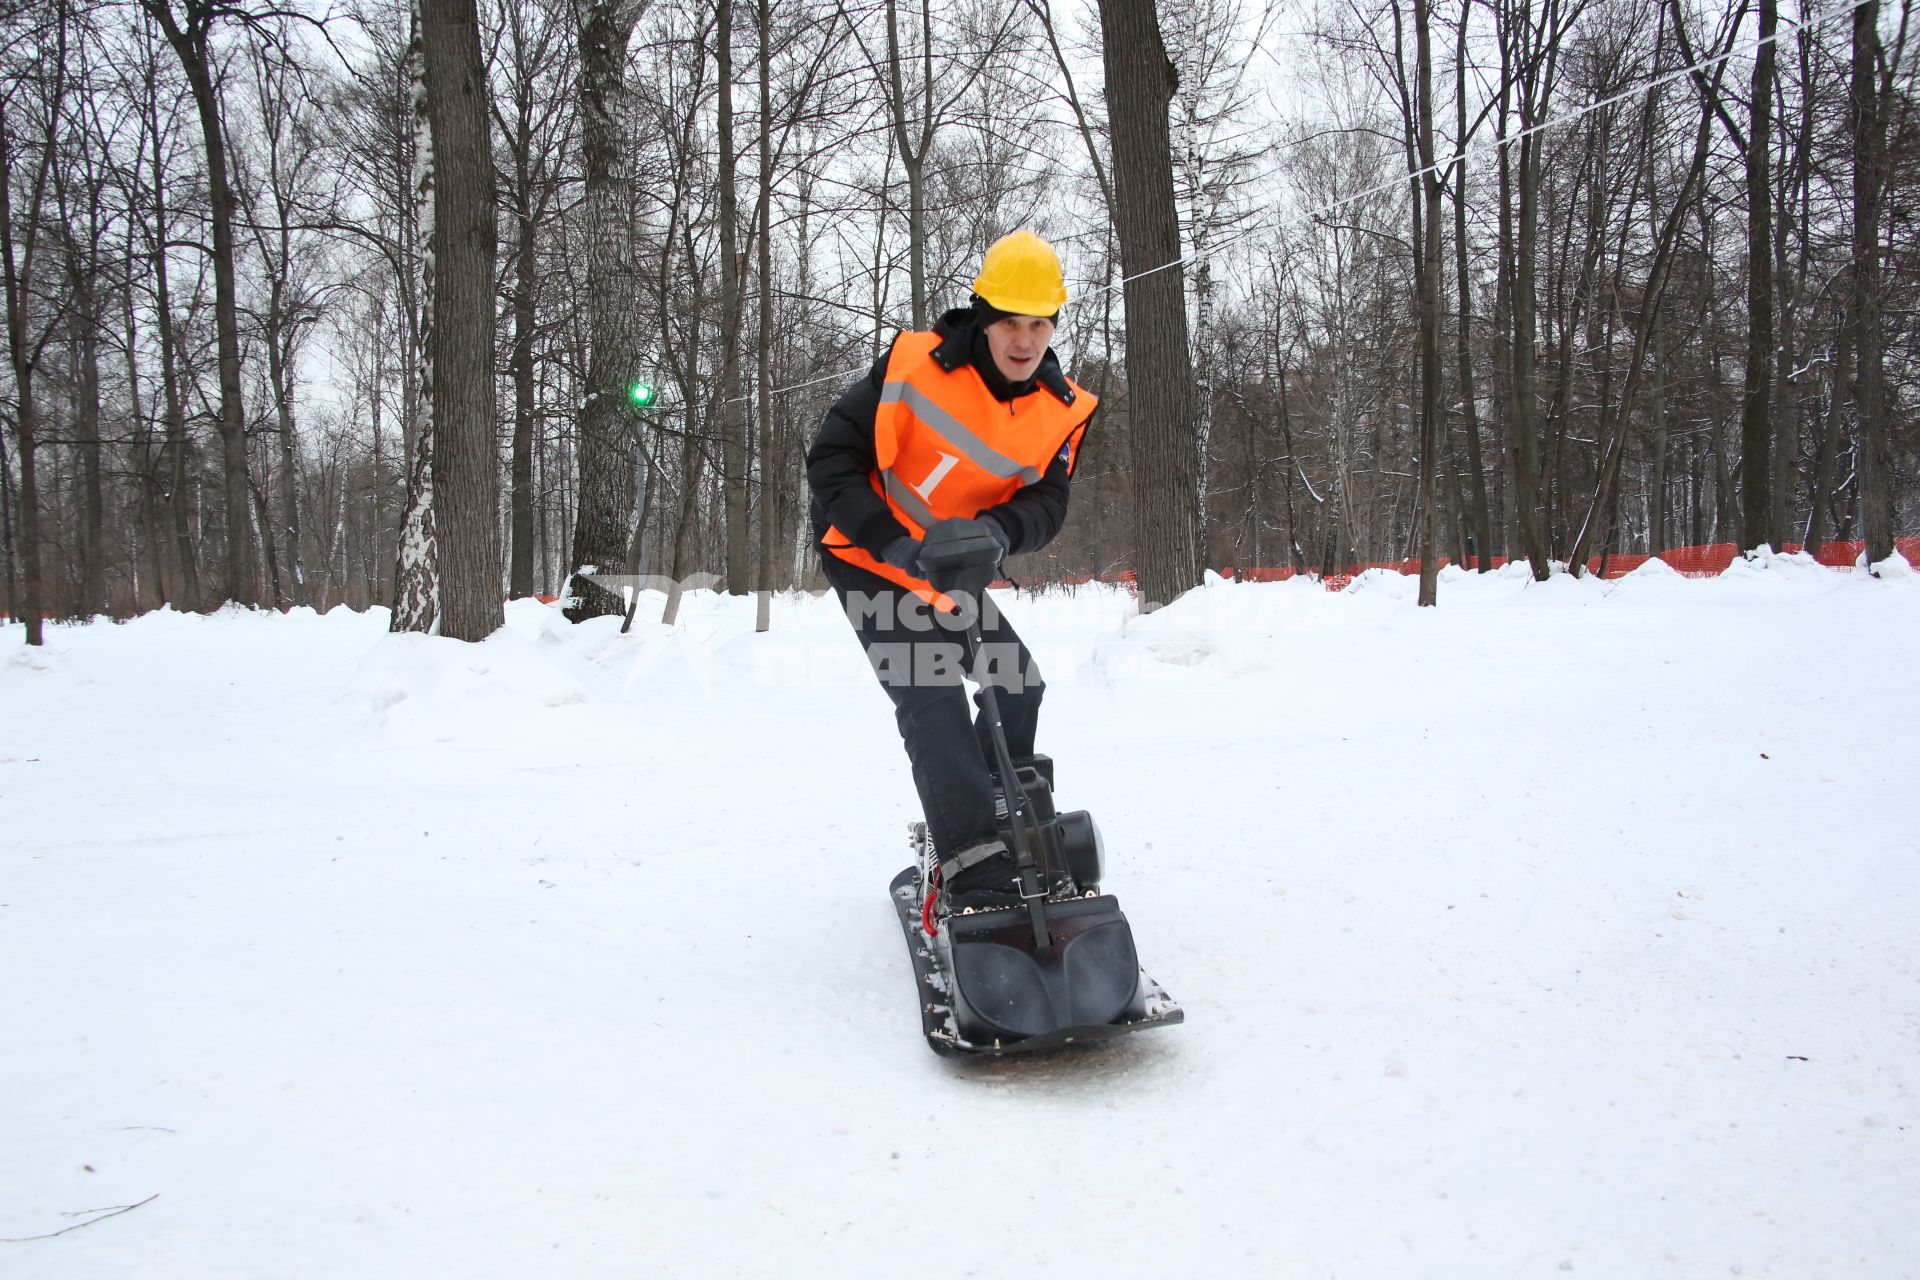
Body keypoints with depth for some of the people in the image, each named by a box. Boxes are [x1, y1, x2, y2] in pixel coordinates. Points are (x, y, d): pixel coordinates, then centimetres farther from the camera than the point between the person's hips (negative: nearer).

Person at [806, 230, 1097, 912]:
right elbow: (832, 457, -20)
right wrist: (890, 541, -32)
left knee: (1018, 684, 8)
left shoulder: (1064, 409, -9)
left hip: (954, 573, 6)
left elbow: (1046, 503, -15)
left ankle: (1000, 824, 28)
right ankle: (975, 870, -27)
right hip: (870, 560, -6)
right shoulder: (916, 363, -22)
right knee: (930, 695, -22)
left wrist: (994, 529, -39)